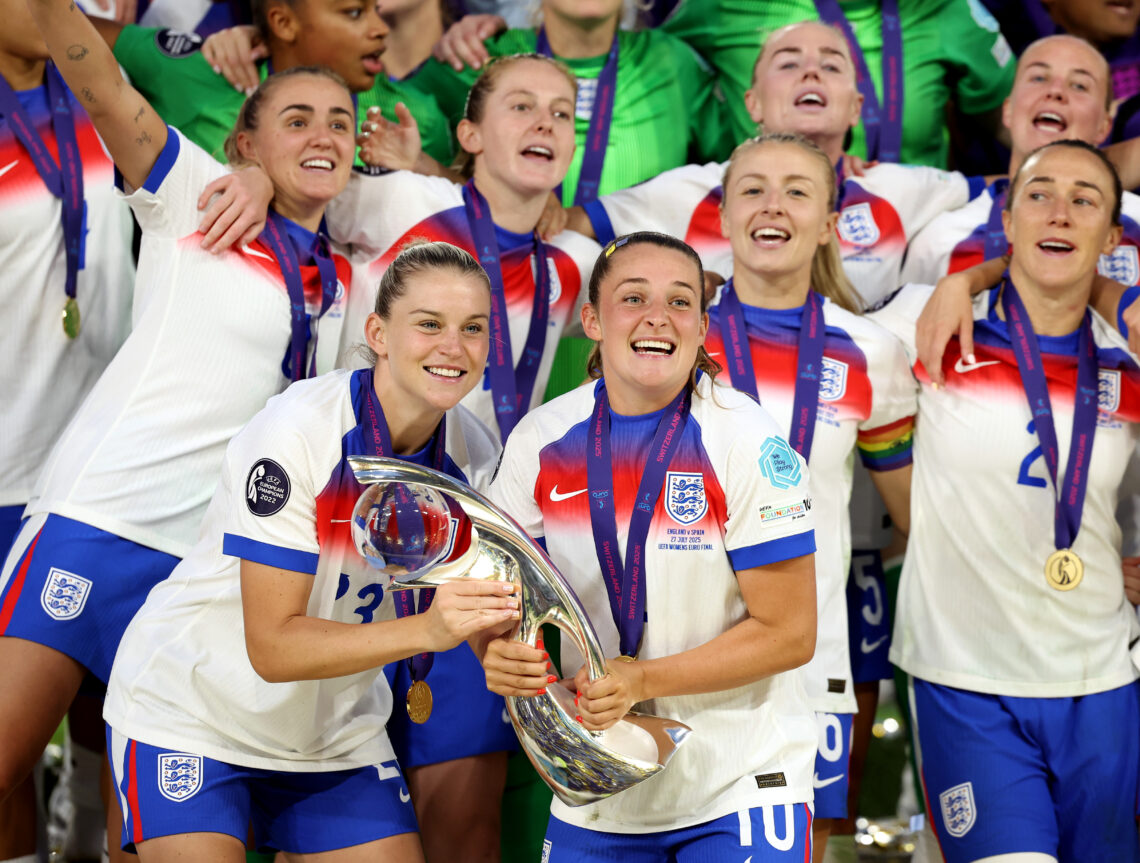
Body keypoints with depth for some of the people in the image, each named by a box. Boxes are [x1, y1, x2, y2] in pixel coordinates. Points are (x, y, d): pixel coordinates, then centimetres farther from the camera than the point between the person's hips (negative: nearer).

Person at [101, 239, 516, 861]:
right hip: (188, 712, -5)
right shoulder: (295, 433, -25)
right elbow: (272, 647, -28)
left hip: (336, 733, 6)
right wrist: (426, 630, -41)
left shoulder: (475, 455, -7)